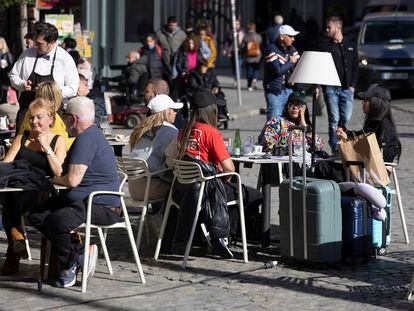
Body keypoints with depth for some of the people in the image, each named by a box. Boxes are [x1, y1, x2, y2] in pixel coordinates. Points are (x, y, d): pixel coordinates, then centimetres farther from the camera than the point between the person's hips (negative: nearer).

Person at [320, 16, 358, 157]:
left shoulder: (350, 46, 12)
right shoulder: (325, 46, 7)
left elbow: (355, 67, 13)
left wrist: (352, 85, 4)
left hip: (347, 88, 2)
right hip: (331, 88, -1)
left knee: (345, 118, -3)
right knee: (334, 119, -5)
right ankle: (335, 148, -3)